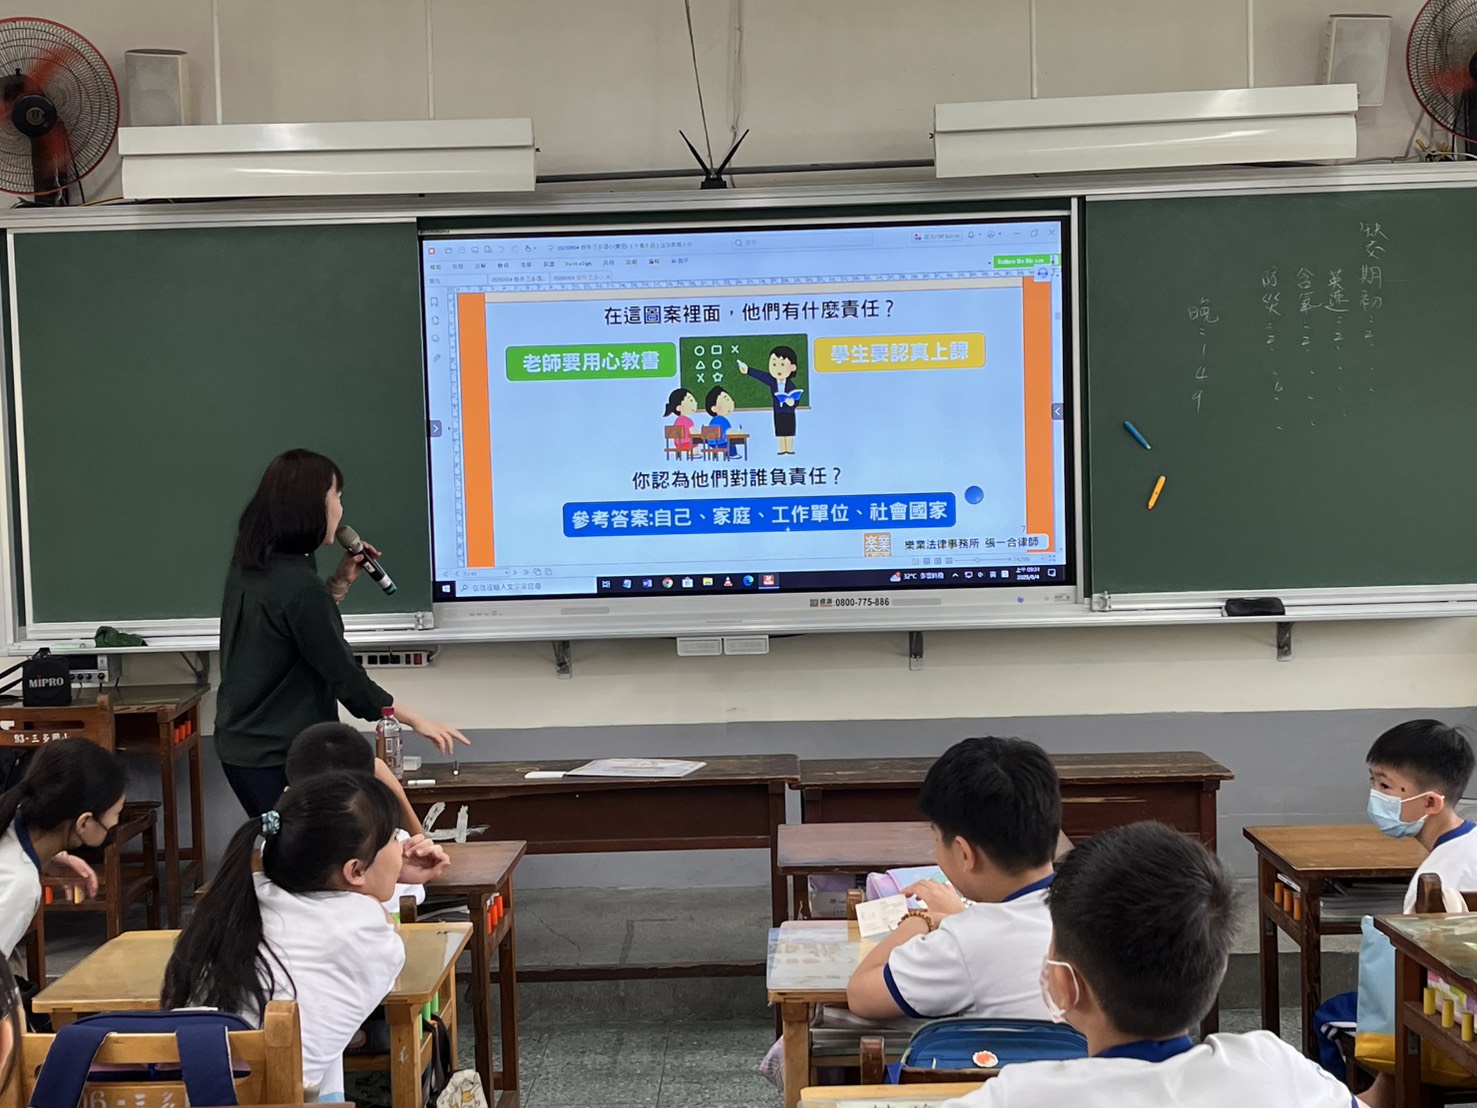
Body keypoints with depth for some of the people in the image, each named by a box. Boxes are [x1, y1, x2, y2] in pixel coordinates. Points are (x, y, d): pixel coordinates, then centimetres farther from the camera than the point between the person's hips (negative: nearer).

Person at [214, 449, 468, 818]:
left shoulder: (248, 569, 5)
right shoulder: (299, 587, -22)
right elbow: (343, 676, -17)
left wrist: (341, 583, 11)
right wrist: (417, 721, -8)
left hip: (240, 746, 9)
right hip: (279, 758, -9)